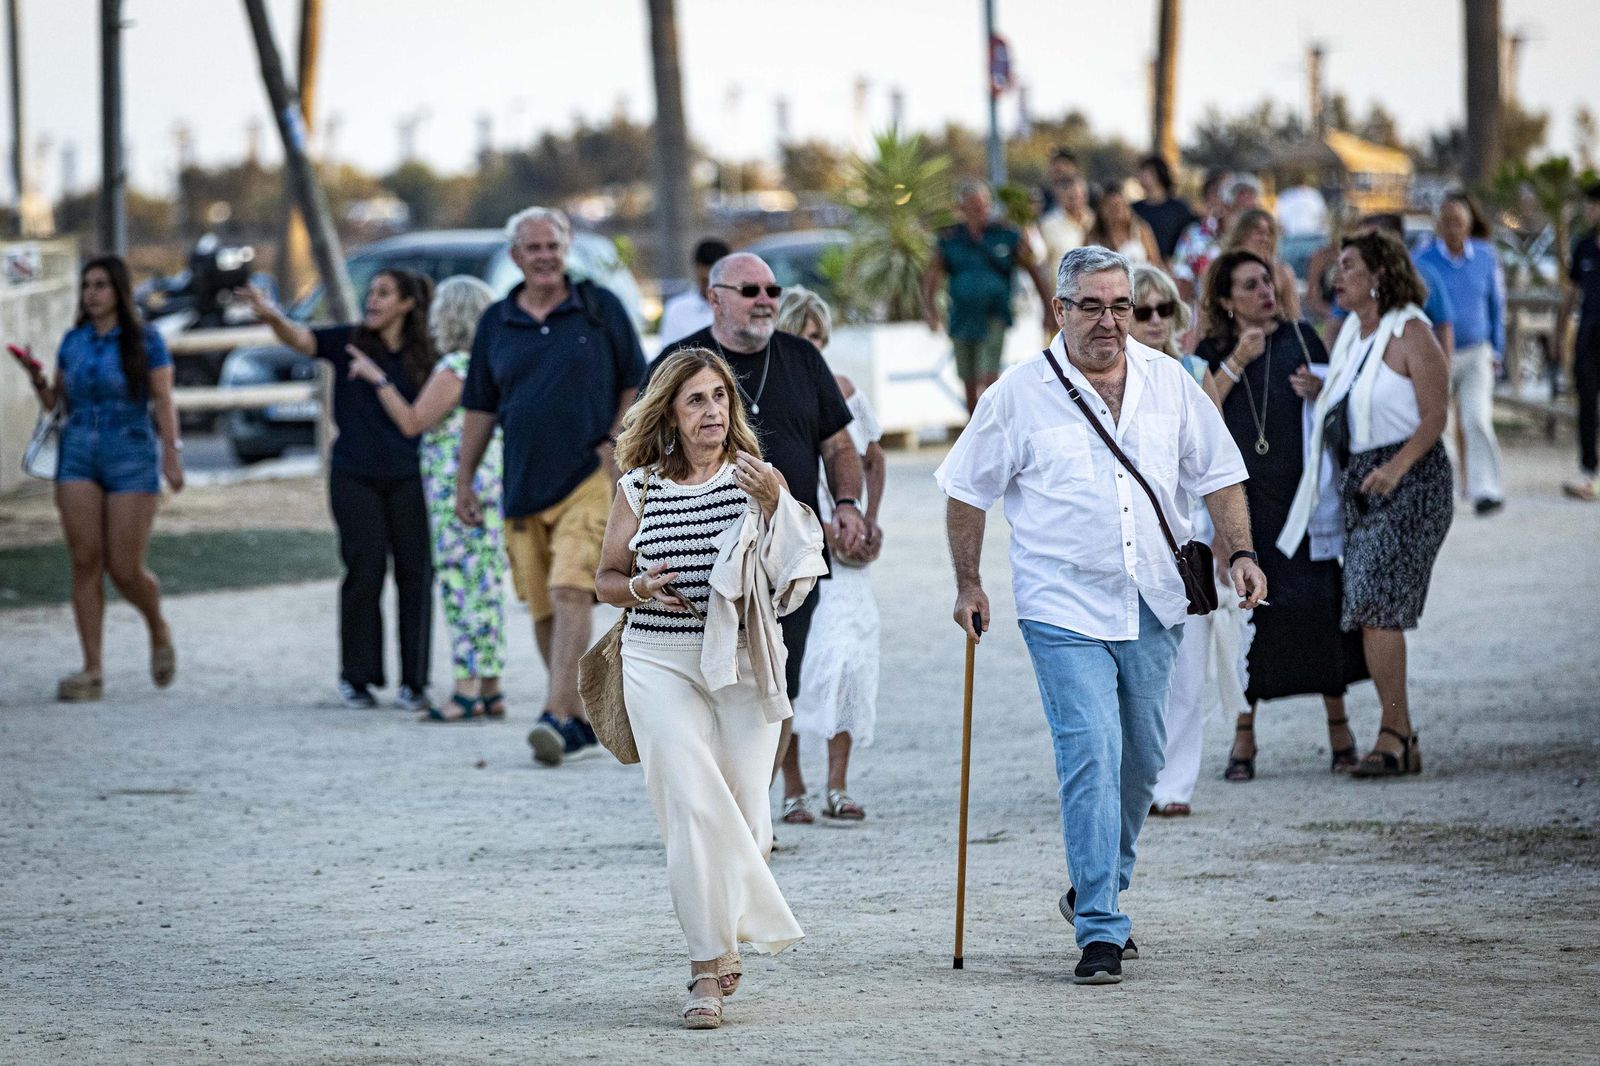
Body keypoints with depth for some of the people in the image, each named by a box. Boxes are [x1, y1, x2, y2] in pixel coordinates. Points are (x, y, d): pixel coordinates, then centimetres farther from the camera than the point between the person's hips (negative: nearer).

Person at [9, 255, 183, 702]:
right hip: (78, 458, 4)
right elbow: (59, 403, 14)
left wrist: (172, 455, -15)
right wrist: (38, 380, -6)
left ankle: (158, 631, 26)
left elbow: (163, 402, -5)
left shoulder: (146, 342, -2)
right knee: (85, 563, -5)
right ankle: (92, 672, -5)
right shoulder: (73, 342, 9)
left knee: (126, 569, -6)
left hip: (132, 460, -4)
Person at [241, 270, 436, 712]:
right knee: (365, 572, -3)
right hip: (354, 476, -1)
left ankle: (413, 681, 8)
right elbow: (301, 338, -16)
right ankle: (357, 676, 8)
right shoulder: (349, 341, 0)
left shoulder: (423, 355, 3)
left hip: (408, 477, 1)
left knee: (414, 573, 1)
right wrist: (272, 316, -34)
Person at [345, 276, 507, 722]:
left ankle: (467, 689, -11)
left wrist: (377, 379, -9)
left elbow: (413, 422, -13)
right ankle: (491, 689, 12)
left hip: (456, 488, -8)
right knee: (487, 586, 10)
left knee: (461, 584, -8)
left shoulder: (453, 370, -13)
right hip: (493, 484, 8)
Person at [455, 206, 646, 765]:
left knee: (571, 592, -18)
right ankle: (581, 722, 17)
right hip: (523, 484, 4)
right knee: (542, 609, 5)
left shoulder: (600, 308, 3)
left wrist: (616, 441, -6)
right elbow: (480, 408, 16)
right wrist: (464, 481, 13)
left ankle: (558, 718, -26)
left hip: (589, 477, -4)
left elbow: (636, 384, 7)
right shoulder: (496, 322, 11)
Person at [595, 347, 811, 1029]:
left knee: (742, 814, 1)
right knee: (694, 805, -13)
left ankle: (722, 937, 26)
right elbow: (605, 578, 14)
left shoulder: (757, 479, 3)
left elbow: (788, 577, -6)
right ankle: (709, 968, -11)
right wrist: (638, 589, -7)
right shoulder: (641, 488, 5)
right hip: (661, 665, 0)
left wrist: (772, 508, -19)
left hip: (744, 662, 1)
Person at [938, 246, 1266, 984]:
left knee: (1139, 761, 12)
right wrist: (968, 584, 3)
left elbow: (1218, 475, 13)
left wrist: (1240, 552, 0)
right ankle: (1100, 932, -14)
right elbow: (968, 491, 5)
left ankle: (1098, 892, 34)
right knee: (1091, 755, -14)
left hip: (1153, 604, 4)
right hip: (1065, 609, -4)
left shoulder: (1168, 382, 6)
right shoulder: (1021, 395, -3)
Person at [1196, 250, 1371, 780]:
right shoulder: (1212, 353, 8)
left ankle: (1339, 726, 7)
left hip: (1302, 493, 0)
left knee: (1319, 606, -2)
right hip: (1241, 496, 0)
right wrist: (1236, 363, -10)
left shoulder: (1301, 338, 8)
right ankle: (1243, 736, 5)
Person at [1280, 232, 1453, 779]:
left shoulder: (1410, 333, -9)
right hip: (1361, 481, 8)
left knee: (1377, 606, -15)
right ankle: (1403, 743, 9)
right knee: (1370, 612, 4)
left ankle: (1392, 736, -12)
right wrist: (1318, 392, 4)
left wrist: (1395, 468, -26)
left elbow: (1435, 417, -13)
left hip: (1411, 481, -8)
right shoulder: (1348, 335, 15)